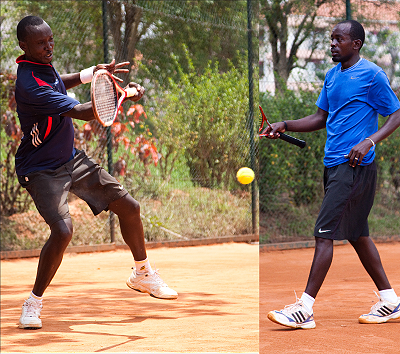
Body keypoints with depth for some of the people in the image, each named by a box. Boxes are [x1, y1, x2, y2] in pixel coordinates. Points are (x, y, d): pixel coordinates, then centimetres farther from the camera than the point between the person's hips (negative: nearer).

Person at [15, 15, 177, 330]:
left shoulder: (43, 65, 2)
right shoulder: (29, 84, -28)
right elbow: (85, 112, -32)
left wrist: (93, 72, 17)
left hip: (71, 159, 9)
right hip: (41, 170, -9)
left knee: (129, 207, 10)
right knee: (63, 230, -30)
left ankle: (142, 275, 33)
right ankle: (34, 303, -9)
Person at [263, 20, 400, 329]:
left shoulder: (372, 75, -9)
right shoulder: (332, 76, 15)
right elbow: (321, 118, 21)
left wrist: (369, 142, -21)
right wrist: (285, 126, 7)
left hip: (355, 165, -9)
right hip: (334, 164, 9)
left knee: (325, 233, -12)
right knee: (356, 233, 13)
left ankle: (305, 308, -11)